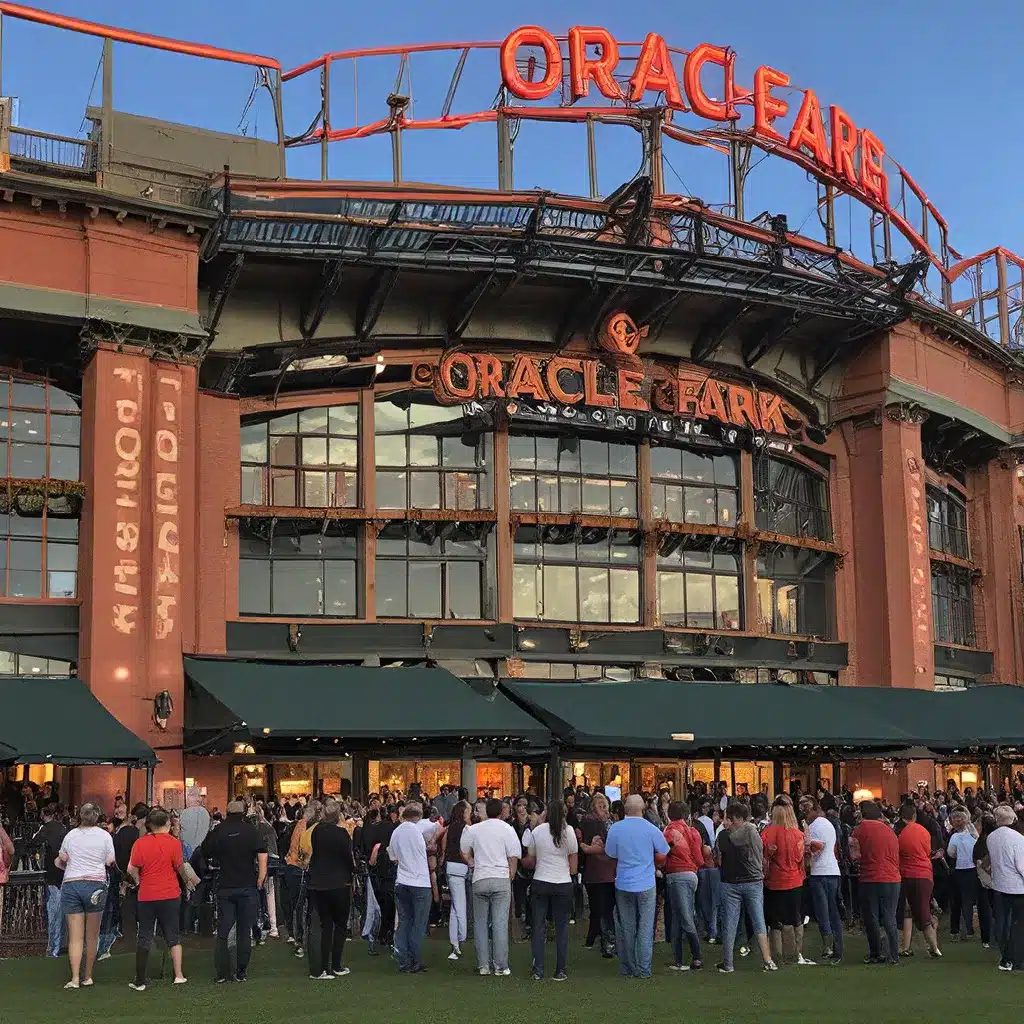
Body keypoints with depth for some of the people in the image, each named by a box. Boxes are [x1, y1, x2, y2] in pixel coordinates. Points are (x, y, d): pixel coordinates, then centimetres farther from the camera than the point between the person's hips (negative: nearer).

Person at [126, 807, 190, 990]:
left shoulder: (140, 843, -4)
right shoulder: (173, 842, -8)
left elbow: (131, 869, -7)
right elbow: (180, 868, -6)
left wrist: (139, 881, 11)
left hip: (146, 896, 1)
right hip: (170, 895, -1)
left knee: (144, 937, 8)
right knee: (173, 935, 11)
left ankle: (140, 980, 7)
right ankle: (178, 975, 11)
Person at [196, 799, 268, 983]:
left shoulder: (217, 832, 1)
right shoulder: (250, 830, -4)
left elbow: (204, 853, 8)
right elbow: (262, 855, -12)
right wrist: (260, 880, -6)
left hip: (225, 887, 1)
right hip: (248, 886, -1)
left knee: (222, 932, 8)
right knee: (244, 932, 6)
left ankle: (222, 973, 7)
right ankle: (242, 973, 9)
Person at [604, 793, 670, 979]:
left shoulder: (615, 829, -7)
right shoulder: (651, 829, -10)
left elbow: (611, 854, 3)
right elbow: (662, 855, 0)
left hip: (623, 885, 1)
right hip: (646, 885, -1)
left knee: (626, 929, 11)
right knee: (645, 928, 5)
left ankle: (627, 969, 16)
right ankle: (643, 970, 5)